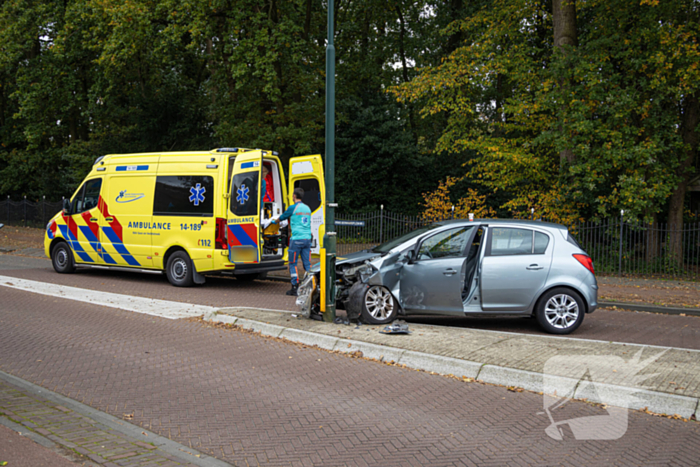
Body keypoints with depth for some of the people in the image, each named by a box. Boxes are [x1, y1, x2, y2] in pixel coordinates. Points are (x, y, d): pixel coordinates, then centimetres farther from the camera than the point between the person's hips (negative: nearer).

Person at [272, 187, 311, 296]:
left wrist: (275, 220, 32)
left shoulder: (293, 208, -5)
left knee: (293, 264, 3)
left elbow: (281, 218, 9)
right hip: (307, 239, 5)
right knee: (307, 264, 6)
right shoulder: (307, 208, 14)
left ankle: (295, 288, 1)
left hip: (296, 239, -5)